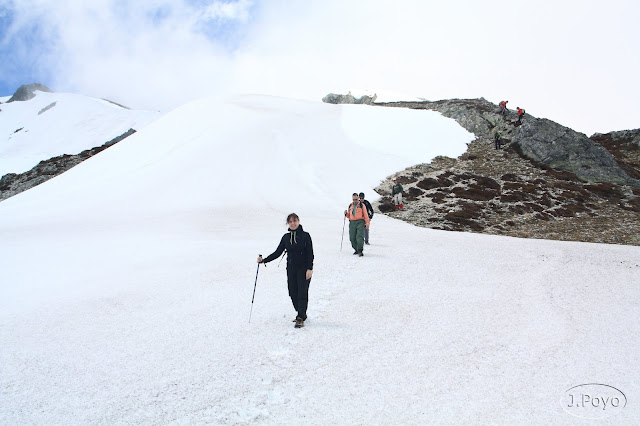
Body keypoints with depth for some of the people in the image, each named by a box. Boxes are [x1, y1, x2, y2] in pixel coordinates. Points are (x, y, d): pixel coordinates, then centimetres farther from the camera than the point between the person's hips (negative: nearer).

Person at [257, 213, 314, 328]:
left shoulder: (305, 236, -4)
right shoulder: (286, 237, 7)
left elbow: (310, 254, -5)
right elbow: (278, 252, 9)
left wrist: (309, 269, -14)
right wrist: (264, 260, 2)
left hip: (304, 269, -4)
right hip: (291, 269, 4)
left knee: (302, 293, -7)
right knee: (293, 293, 4)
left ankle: (300, 318, -3)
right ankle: (302, 314, 22)